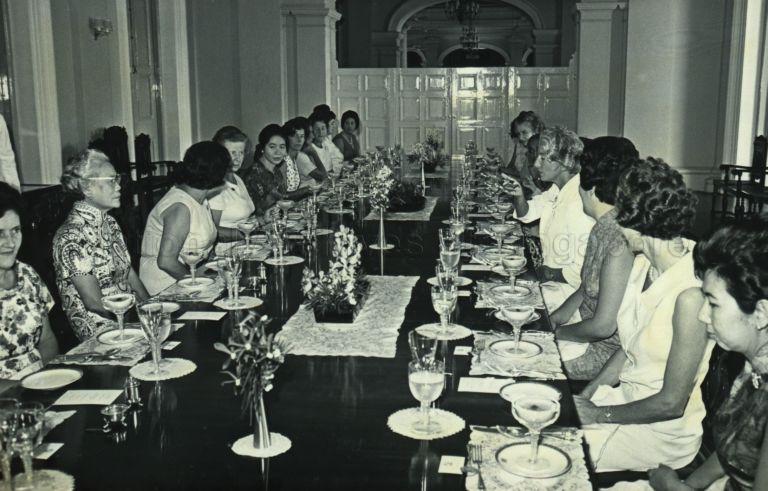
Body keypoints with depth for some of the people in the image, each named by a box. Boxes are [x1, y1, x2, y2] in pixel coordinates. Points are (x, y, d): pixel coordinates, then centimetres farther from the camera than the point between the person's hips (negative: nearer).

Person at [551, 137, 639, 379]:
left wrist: (558, 333, -11)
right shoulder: (602, 228, 1)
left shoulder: (620, 243, -28)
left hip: (608, 348, -8)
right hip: (588, 328, 8)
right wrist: (565, 310, 3)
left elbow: (603, 325, -25)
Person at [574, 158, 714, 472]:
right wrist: (585, 396, -1)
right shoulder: (643, 264, -2)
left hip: (664, 430, -7)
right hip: (626, 395, 7)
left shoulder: (690, 295, -27)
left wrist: (599, 414, -13)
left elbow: (671, 403, -21)